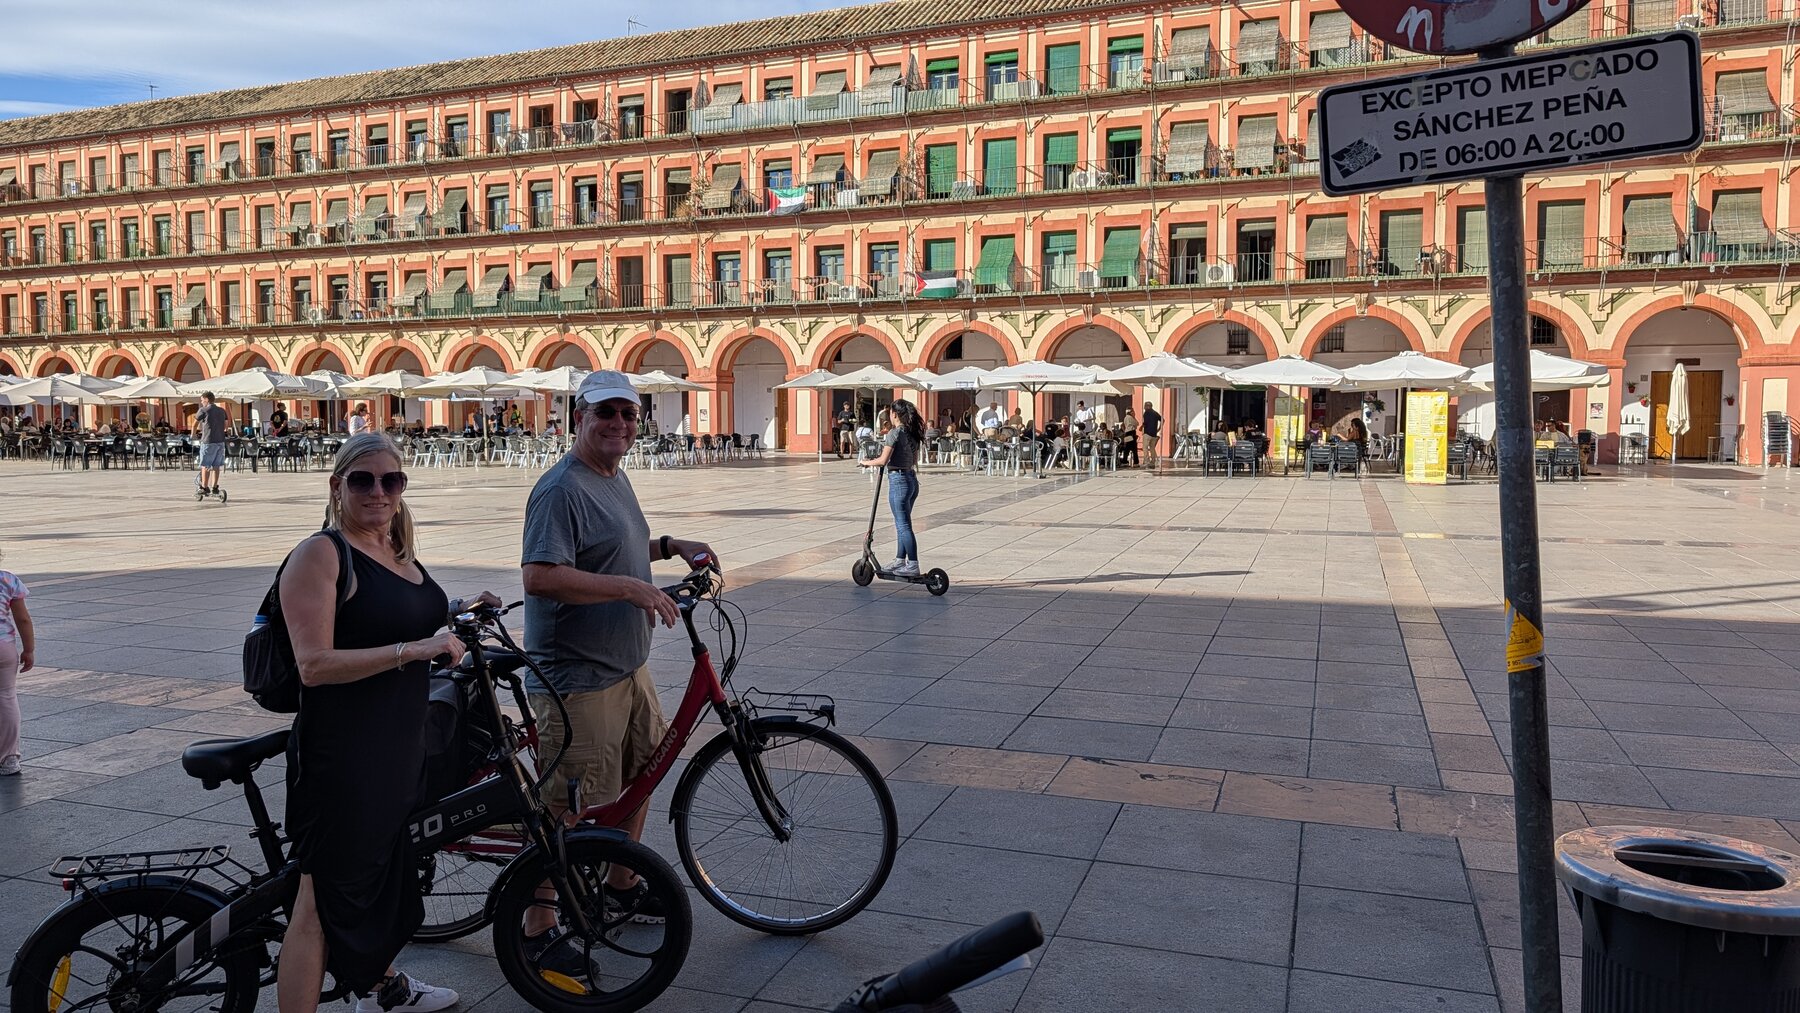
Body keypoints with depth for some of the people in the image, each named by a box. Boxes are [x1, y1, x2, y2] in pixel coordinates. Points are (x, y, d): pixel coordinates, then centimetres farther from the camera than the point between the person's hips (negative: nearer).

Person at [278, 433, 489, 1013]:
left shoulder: (397, 551, 9)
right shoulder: (320, 554, -16)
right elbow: (315, 664, -25)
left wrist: (455, 613, 11)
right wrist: (413, 649, -29)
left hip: (400, 747, 9)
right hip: (340, 754, -9)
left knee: (388, 866, 25)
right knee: (323, 899, 0)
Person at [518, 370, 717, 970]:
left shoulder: (615, 478, 12)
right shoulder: (561, 489, -19)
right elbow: (540, 577, -29)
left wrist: (670, 547, 14)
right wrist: (632, 588, -30)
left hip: (628, 667, 10)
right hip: (577, 679, -10)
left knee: (638, 775, 22)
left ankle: (623, 886, 42)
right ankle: (538, 931, 14)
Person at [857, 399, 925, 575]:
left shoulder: (894, 433, -13)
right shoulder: (912, 434, 11)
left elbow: (883, 460, -18)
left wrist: (866, 463, 0)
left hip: (898, 480, -9)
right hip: (912, 479, 9)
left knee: (903, 525, -4)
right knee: (903, 523, 17)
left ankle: (913, 565, -4)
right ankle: (900, 560, 26)